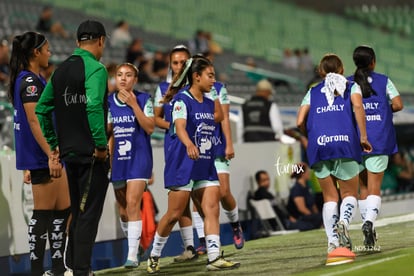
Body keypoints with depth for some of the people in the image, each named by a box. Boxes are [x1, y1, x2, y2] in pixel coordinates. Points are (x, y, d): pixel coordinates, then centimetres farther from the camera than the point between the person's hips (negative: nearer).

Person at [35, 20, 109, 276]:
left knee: (77, 213, 17)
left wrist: (53, 144, 16)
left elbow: (42, 109, 14)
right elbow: (94, 106, -25)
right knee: (89, 214, -4)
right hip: (91, 153, -8)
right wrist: (101, 144, -19)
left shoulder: (62, 69, 13)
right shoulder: (95, 68, -11)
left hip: (69, 151, 8)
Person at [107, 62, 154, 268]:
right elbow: (106, 131, 14)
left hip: (139, 157, -4)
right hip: (118, 158, 5)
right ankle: (132, 242, 32)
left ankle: (132, 255, -17)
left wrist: (134, 105, -18)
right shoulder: (109, 102, 6)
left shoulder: (143, 99, -4)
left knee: (133, 203, -16)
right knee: (122, 205, 11)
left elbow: (150, 128, -13)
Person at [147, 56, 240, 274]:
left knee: (212, 210, -6)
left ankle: (214, 258, -10)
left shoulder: (208, 103, 11)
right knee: (174, 214, -2)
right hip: (183, 165, -7)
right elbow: (179, 126, -28)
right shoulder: (182, 100, -11)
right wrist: (189, 144, -48)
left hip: (206, 166, 7)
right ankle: (154, 256, 14)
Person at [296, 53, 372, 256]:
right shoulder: (351, 87, 14)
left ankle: (332, 241, -3)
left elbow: (300, 122, 9)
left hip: (318, 147, 2)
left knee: (330, 197, 10)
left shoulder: (313, 92, 19)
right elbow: (357, 106, -7)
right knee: (349, 193, 8)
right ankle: (343, 222, -22)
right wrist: (363, 137, -6)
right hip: (345, 144, -2)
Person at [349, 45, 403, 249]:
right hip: (380, 141, -2)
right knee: (374, 186, -5)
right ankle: (369, 221, -28)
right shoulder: (383, 81, 2)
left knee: (363, 186, 12)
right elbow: (398, 104, -4)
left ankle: (367, 226, 15)